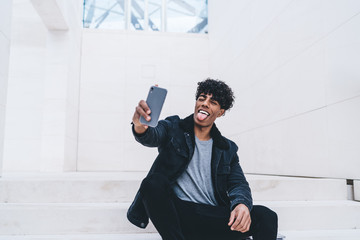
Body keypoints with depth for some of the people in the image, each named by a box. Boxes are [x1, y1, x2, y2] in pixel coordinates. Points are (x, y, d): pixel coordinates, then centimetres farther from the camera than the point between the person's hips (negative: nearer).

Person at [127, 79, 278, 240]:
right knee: (153, 182, -32)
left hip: (214, 217, 1)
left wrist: (242, 204, -18)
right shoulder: (174, 127, 9)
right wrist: (141, 128, -39)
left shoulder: (227, 148, 16)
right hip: (177, 211, 0)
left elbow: (238, 183, 7)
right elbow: (154, 136, -12)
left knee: (266, 217, -24)